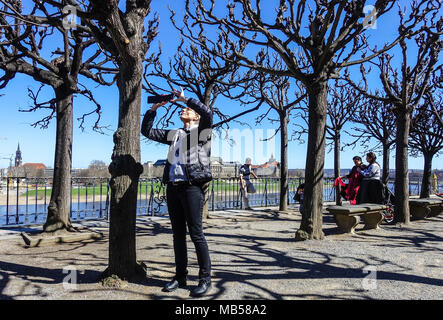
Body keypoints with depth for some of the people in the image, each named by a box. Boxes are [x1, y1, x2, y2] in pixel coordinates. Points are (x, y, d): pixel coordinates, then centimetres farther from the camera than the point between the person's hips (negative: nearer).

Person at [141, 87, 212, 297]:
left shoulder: (201, 132, 6)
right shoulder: (174, 135, 22)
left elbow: (208, 114, -15)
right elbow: (147, 131, 27)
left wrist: (184, 98, -7)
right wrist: (154, 108, 18)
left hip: (192, 186, -6)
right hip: (173, 187, 6)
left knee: (196, 233, -5)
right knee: (178, 233, 10)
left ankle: (205, 279, 5)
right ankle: (180, 276, 19)